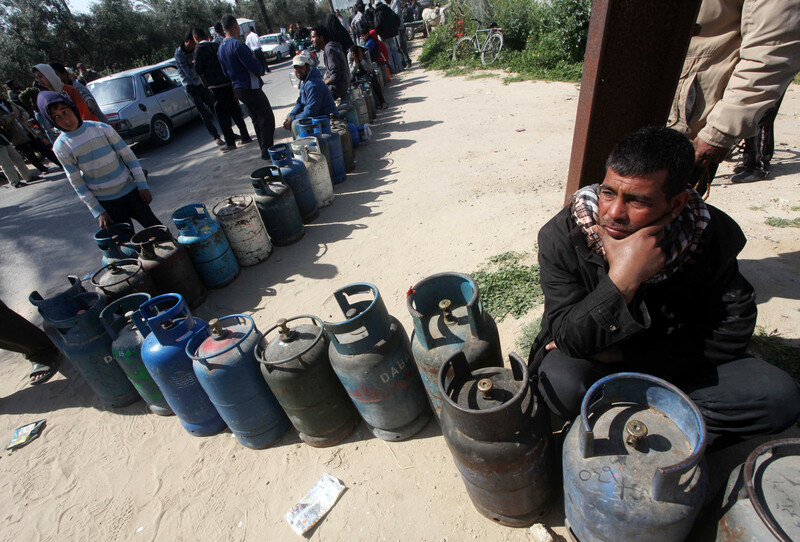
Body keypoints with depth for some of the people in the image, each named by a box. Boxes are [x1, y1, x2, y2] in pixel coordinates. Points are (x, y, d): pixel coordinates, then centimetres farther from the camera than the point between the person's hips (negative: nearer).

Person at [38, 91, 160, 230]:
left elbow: (128, 156, -1)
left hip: (130, 190, 1)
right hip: (105, 202, 0)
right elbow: (77, 183, -4)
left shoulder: (101, 128, -7)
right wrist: (98, 212, -8)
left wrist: (142, 185, -6)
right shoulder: (61, 147, -7)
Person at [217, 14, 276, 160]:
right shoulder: (236, 44, -18)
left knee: (257, 119, 17)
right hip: (250, 87, -9)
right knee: (267, 118, -4)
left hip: (238, 89, 9)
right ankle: (267, 151, -5)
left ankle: (264, 148, 23)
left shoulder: (220, 48, 12)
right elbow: (254, 67, -19)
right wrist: (262, 69, 1)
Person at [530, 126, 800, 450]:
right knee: (563, 384, -34)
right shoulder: (561, 237, -23)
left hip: (675, 360, 3)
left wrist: (625, 355, -20)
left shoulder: (711, 233, -15)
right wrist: (621, 281, -41)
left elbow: (731, 330, -10)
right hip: (591, 358, -2)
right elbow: (568, 338, -24)